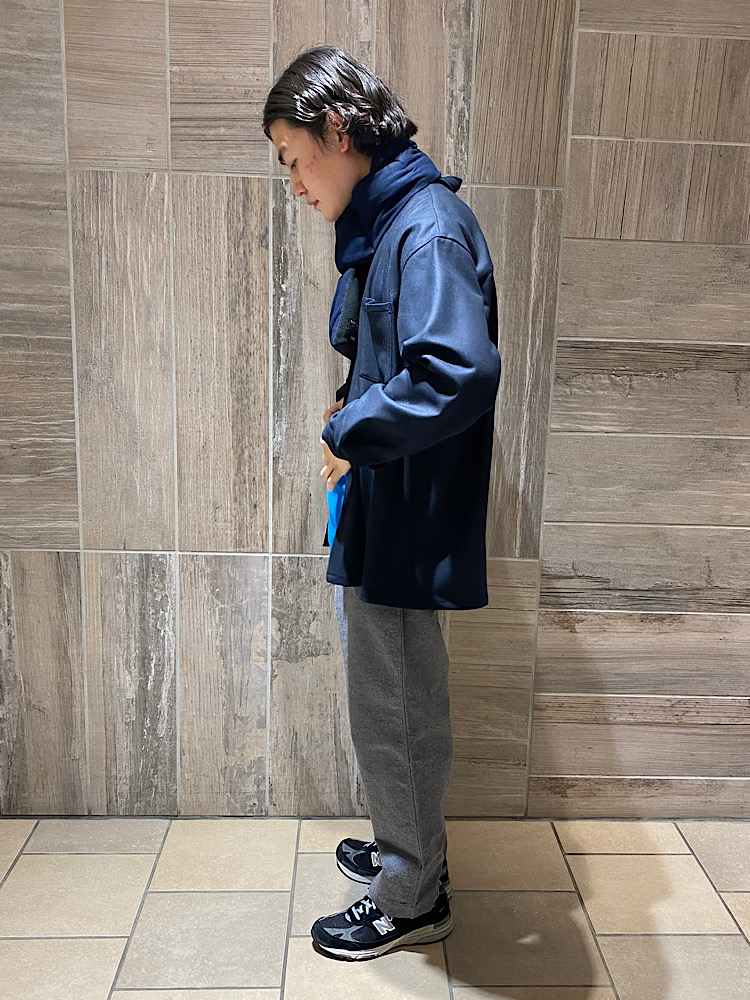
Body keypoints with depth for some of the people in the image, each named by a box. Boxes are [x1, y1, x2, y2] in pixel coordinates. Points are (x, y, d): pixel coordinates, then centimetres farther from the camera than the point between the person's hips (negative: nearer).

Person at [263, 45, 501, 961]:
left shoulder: (427, 224, -17)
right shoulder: (382, 225, 15)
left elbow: (462, 369, -31)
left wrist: (354, 432, -20)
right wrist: (355, 404, 5)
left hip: (405, 525, -10)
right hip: (377, 513, 10)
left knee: (395, 712, 5)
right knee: (391, 703, 22)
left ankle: (411, 901, 28)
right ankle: (410, 851, 43)